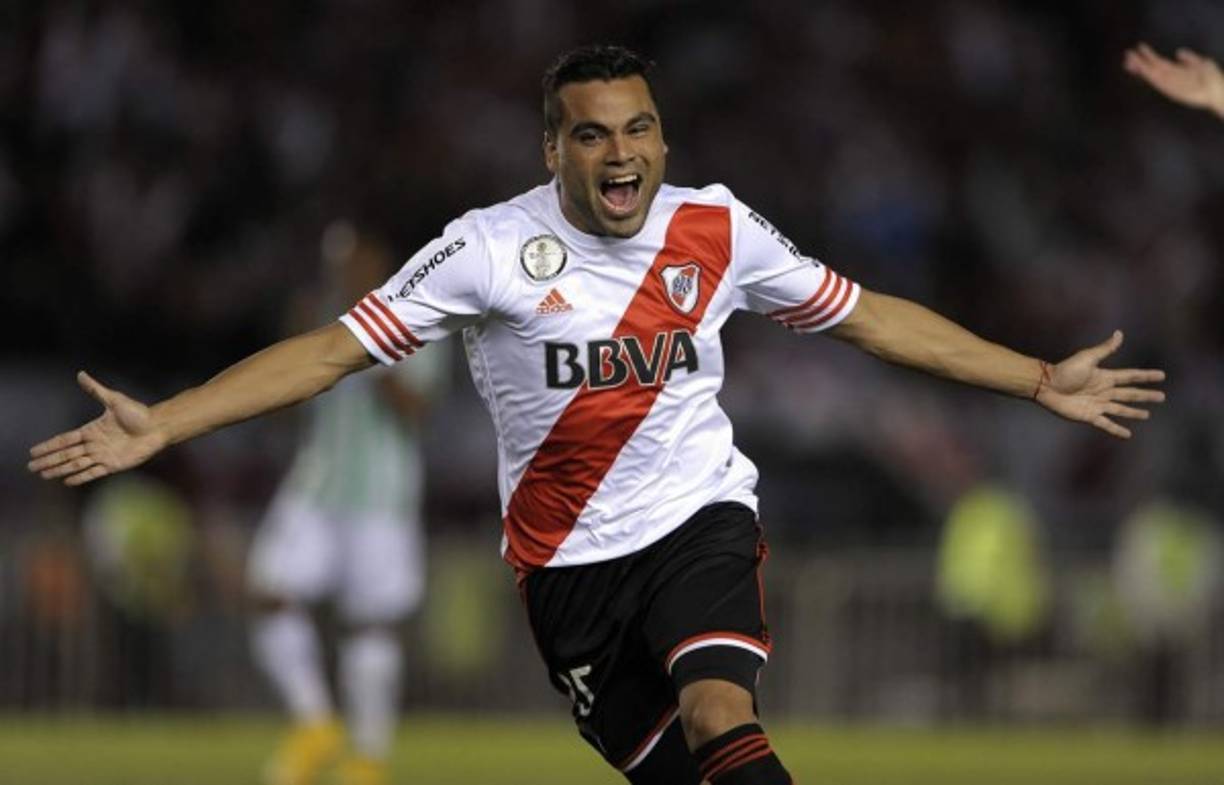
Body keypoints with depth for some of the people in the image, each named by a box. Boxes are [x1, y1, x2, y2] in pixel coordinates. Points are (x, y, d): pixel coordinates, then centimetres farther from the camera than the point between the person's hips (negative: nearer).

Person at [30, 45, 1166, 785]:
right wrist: (158, 426, -19)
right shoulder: (492, 248, -11)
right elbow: (331, 350, -11)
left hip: (700, 518, 0)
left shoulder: (718, 229, -2)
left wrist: (1042, 381, 12)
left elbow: (872, 319, 10)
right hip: (569, 562, 0)